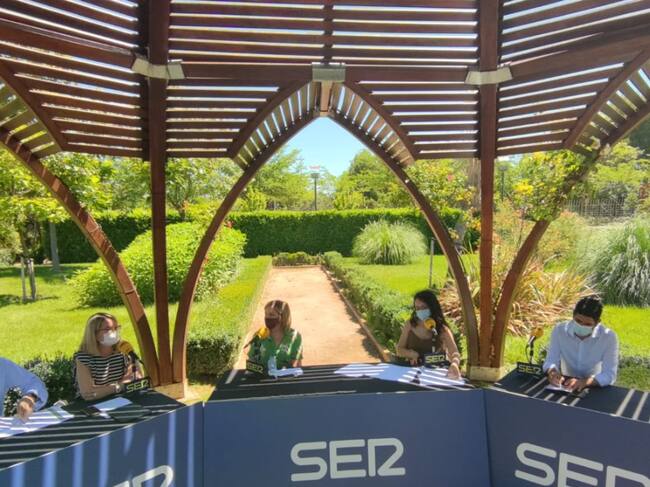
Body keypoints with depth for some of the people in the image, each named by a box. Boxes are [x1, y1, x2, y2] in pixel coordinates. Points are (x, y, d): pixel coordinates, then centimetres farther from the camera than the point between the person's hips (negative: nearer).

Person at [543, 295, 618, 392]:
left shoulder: (608, 337, -14)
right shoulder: (559, 330, -9)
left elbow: (609, 375, -17)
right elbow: (551, 360, -6)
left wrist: (585, 382, -33)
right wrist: (553, 372, -28)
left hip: (594, 387, -1)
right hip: (565, 383, 1)